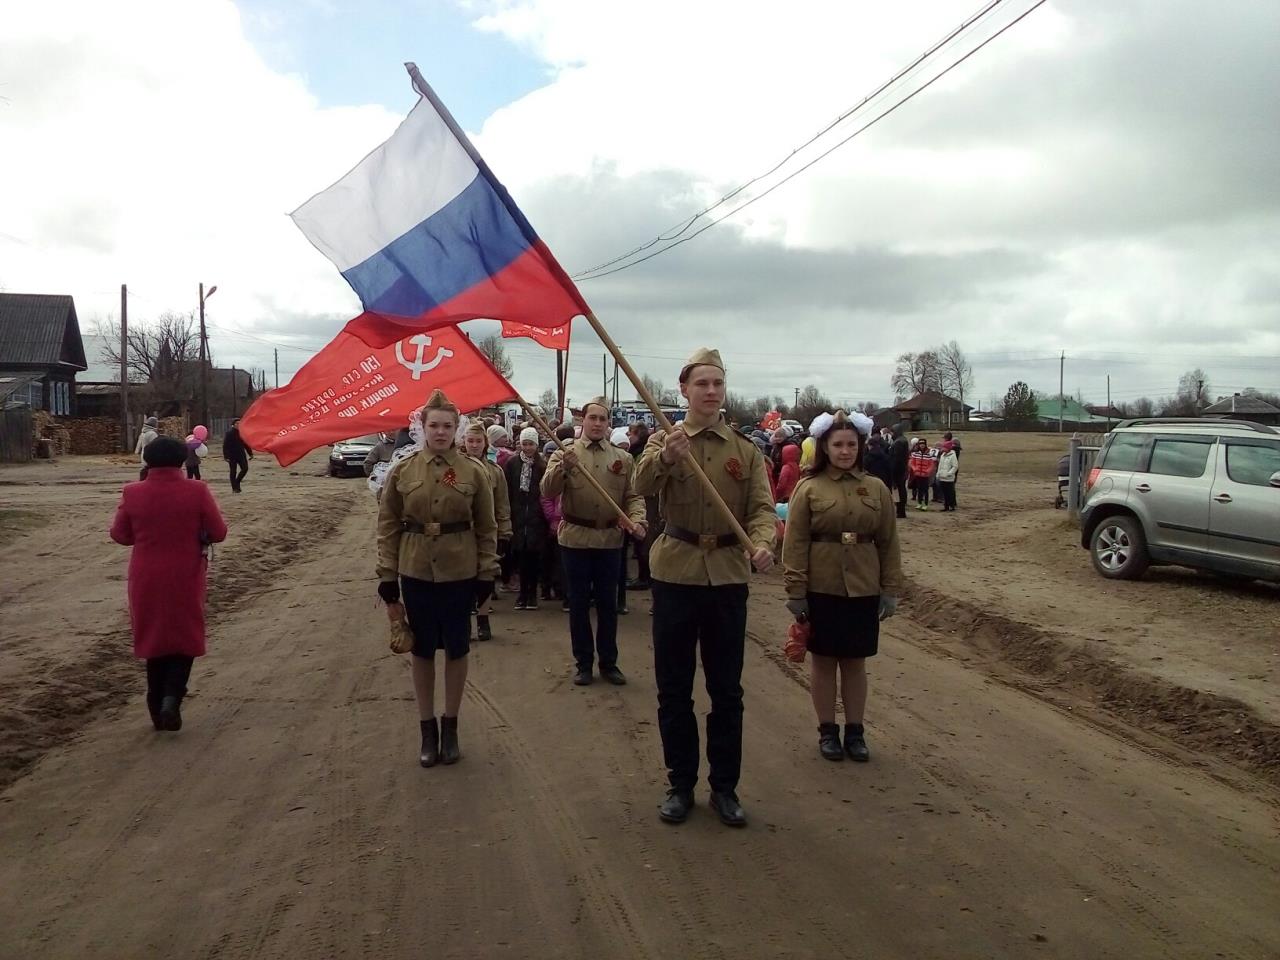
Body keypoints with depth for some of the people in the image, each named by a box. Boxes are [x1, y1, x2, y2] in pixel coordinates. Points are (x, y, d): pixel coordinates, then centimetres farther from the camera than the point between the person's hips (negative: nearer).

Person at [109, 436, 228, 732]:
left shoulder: (133, 494, -7)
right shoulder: (197, 492, -13)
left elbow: (120, 535, 5)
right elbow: (218, 533, -6)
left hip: (146, 580, 2)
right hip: (185, 578, -2)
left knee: (154, 638, 16)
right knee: (185, 638, 12)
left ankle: (157, 706, 21)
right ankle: (171, 698, -7)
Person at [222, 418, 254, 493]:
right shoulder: (229, 433, -7)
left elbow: (246, 444, 14)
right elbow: (225, 446, -9)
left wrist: (250, 453, 11)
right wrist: (226, 456, -16)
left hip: (241, 454, 4)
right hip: (232, 456, -4)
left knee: (245, 468, -7)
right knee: (233, 472, 2)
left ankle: (237, 481, 16)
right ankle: (234, 488, 8)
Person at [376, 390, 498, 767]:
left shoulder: (473, 472, -4)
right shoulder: (402, 471, -2)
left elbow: (486, 528, 2)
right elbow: (388, 527, 1)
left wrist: (487, 574, -1)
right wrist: (387, 581, -2)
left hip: (459, 573, 0)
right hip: (415, 573, 1)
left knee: (456, 650, 9)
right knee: (422, 651, 10)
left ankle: (450, 726, 25)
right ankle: (427, 729, 24)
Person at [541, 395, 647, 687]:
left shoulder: (622, 458, 6)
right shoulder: (564, 453, 0)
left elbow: (633, 496, 4)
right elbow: (548, 491, -13)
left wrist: (636, 519, -16)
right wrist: (563, 467, -30)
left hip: (610, 540, 2)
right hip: (575, 539, -1)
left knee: (608, 604, 9)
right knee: (579, 603, 7)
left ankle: (609, 662, 21)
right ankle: (583, 663, 18)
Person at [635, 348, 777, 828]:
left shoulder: (746, 450, 6)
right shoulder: (664, 441, 2)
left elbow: (762, 506, -4)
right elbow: (643, 486, -18)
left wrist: (762, 543, -25)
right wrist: (664, 457, -39)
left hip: (728, 576, 1)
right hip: (675, 575, -1)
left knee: (726, 689, 9)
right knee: (673, 688, 8)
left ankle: (725, 787, 22)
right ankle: (680, 784, 22)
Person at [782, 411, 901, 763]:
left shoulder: (877, 489, 2)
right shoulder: (809, 488, -4)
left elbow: (889, 544, 5)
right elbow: (794, 544, -6)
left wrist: (891, 590, 2)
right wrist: (795, 591, -10)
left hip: (864, 590, 2)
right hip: (821, 589, -2)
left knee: (855, 661, 11)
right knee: (823, 659, 8)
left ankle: (855, 731, 24)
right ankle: (827, 731, 21)